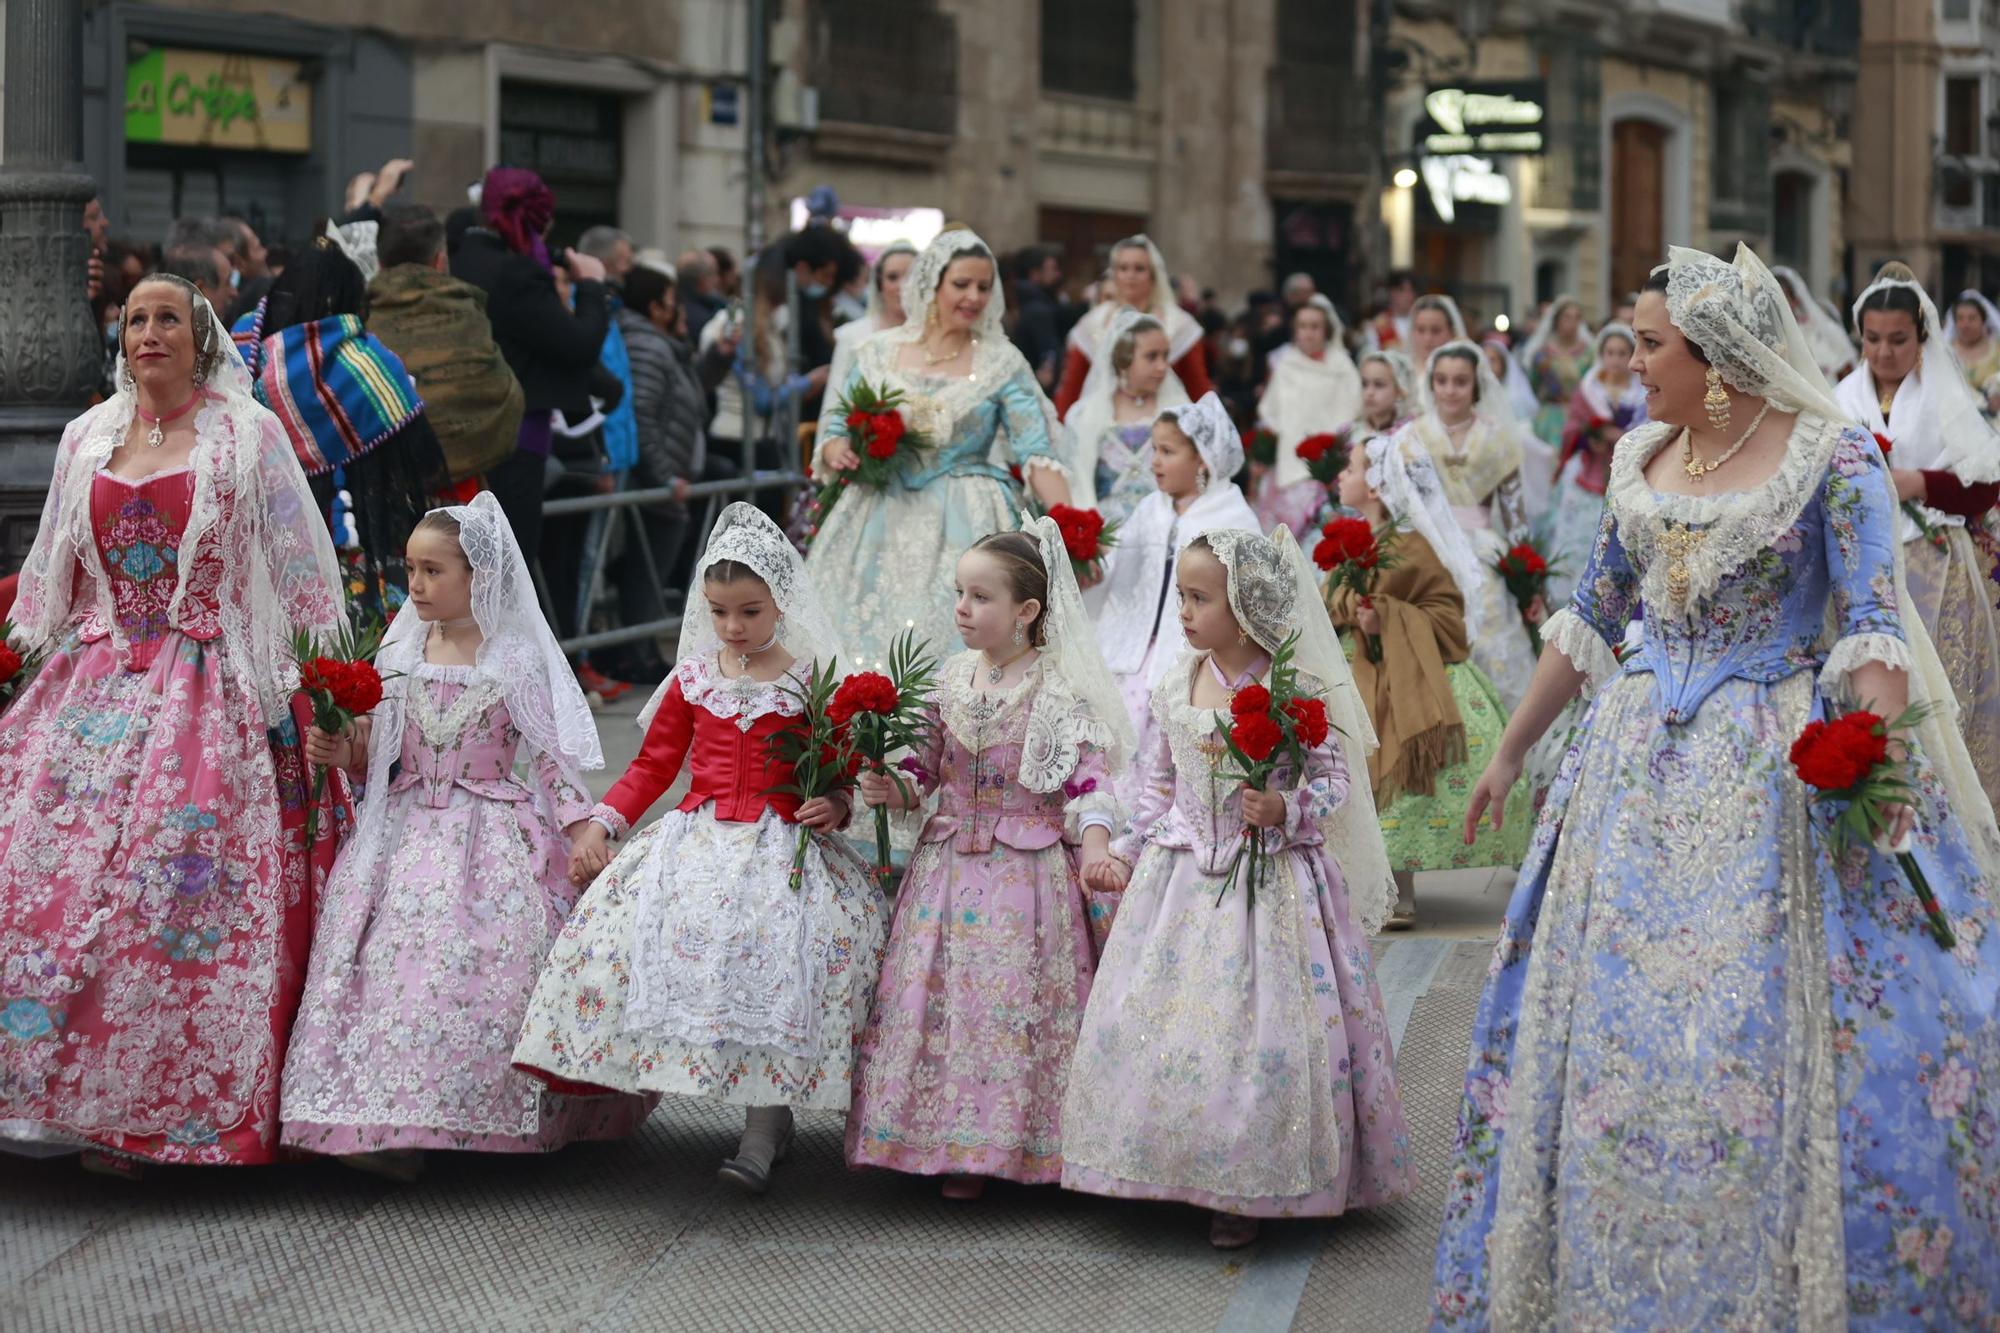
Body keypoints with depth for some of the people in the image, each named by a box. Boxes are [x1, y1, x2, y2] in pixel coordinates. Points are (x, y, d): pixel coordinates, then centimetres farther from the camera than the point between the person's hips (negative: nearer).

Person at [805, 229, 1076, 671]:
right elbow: (837, 432, 12)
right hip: (880, 524, 2)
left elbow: (1037, 452, -8)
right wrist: (838, 452, -11)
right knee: (864, 643, -2)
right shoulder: (880, 352, 6)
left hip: (961, 532, -2)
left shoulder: (1002, 363, 0)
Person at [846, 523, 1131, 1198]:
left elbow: (1089, 778, -14)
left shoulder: (1061, 688, -9)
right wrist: (890, 788, -6)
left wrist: (1095, 844, -29)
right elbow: (926, 769, 14)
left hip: (1029, 866, -5)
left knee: (1016, 1003, -3)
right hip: (948, 864, 5)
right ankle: (959, 1148, 15)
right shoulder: (950, 680, 7)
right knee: (939, 996, 5)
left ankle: (1021, 1140, 11)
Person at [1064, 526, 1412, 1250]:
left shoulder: (1297, 689, -11)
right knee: (1151, 1021, 3)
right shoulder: (1176, 686, 4)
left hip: (1269, 880, -5)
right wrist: (1127, 849, 10)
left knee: (1261, 1030, -6)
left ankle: (1247, 1192, 7)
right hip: (1181, 877, 5)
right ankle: (1169, 1169, 19)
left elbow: (1334, 778, -6)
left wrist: (1285, 808, -24)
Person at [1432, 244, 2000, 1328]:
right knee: (1609, 1026, 7)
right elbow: (1589, 619, 17)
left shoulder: (1833, 458, -9)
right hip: (1641, 766, 6)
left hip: (1774, 781, -5)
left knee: (1768, 1037, -5)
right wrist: (1509, 753, 20)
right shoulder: (1639, 459, 8)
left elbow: (1872, 628, -15)